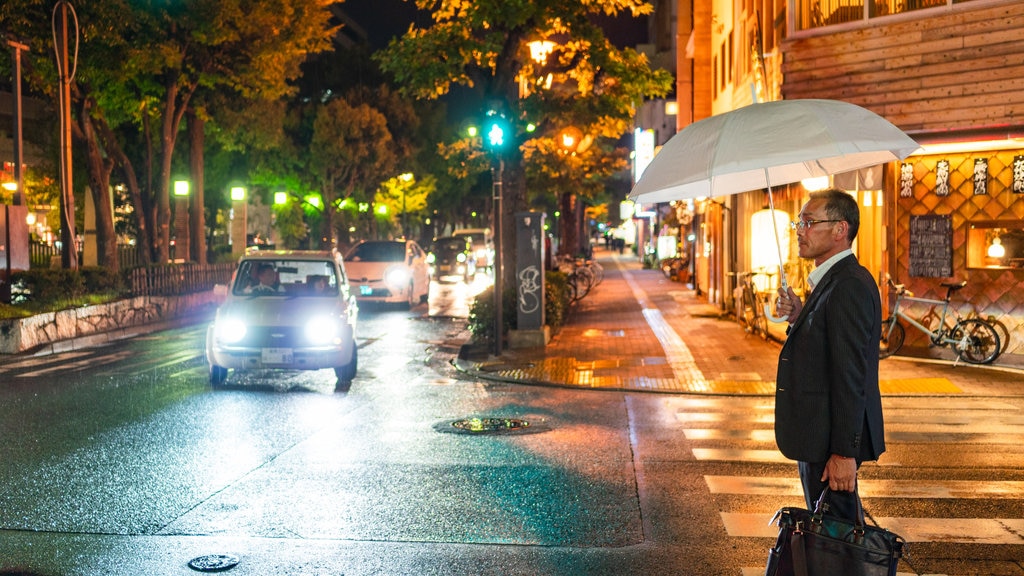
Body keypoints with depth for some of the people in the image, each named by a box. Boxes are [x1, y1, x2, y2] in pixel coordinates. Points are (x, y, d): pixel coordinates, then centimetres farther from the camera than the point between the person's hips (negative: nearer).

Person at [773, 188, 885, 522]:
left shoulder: (849, 285, -19)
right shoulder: (831, 280, 14)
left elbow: (850, 373, -23)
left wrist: (844, 452, -23)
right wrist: (799, 318, 0)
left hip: (832, 441, -10)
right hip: (817, 435, 10)